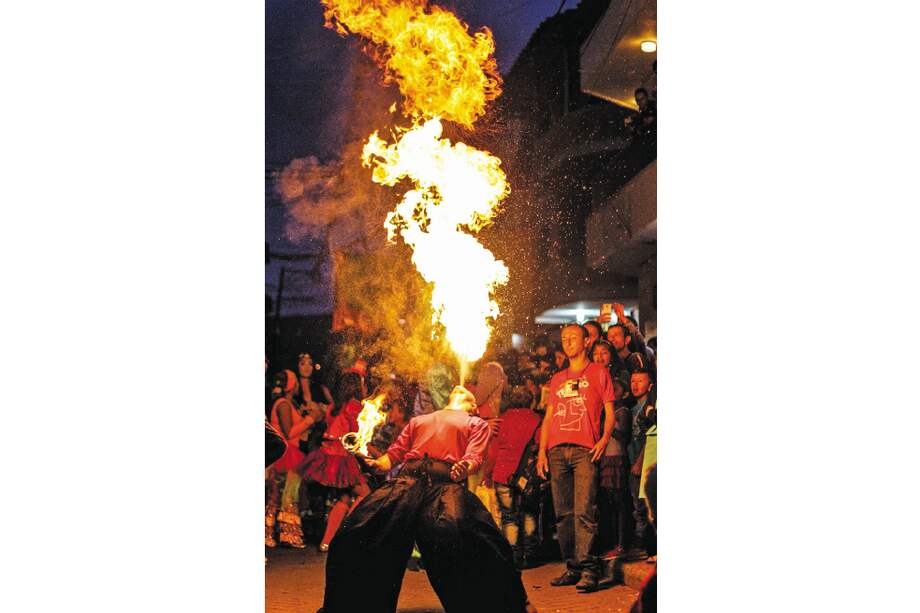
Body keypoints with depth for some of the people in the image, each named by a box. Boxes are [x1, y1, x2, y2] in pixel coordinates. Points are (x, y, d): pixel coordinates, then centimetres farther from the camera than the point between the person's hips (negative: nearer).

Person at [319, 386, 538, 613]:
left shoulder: (477, 424, 29)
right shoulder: (418, 421, 37)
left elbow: (475, 457, 9)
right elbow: (395, 452, 26)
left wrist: (465, 468, -17)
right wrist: (375, 464, 2)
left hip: (447, 484, -3)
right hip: (407, 481, 3)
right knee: (355, 534, -16)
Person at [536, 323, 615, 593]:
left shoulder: (599, 373, 11)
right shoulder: (557, 379, 24)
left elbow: (610, 412, 6)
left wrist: (604, 439, -11)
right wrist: (542, 449, 10)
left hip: (585, 450, -5)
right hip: (557, 450, 5)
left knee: (584, 512, -14)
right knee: (563, 513, 2)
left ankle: (588, 570, -15)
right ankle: (572, 568, 7)